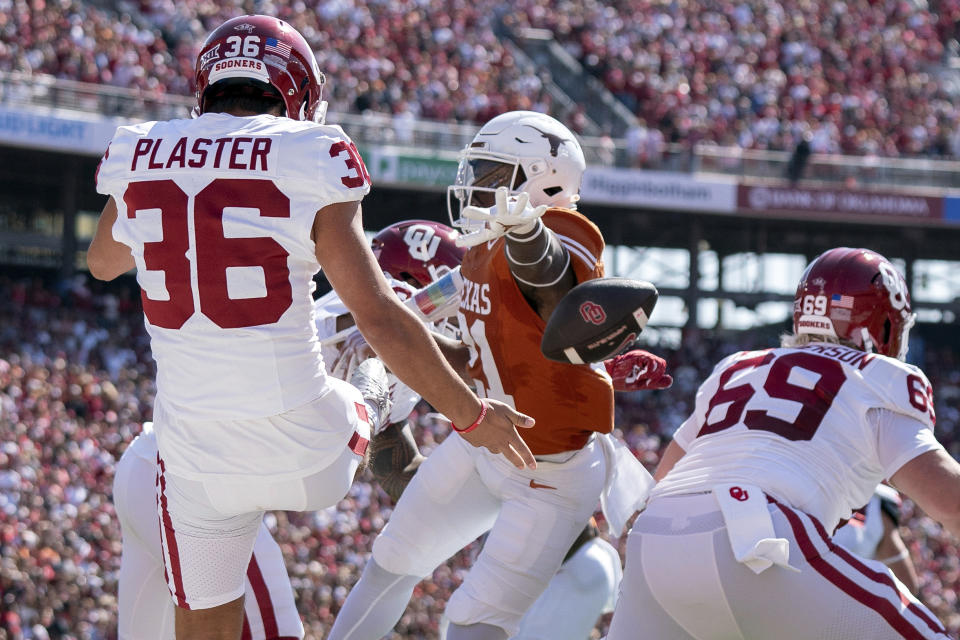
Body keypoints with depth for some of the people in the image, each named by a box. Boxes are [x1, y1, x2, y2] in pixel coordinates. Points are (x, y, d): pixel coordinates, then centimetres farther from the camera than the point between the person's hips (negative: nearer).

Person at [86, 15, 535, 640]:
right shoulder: (307, 162, -10)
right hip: (301, 448, -3)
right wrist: (472, 415, 2)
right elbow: (380, 318, -9)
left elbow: (103, 262, 24)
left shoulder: (136, 156, 1)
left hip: (198, 458, 3)